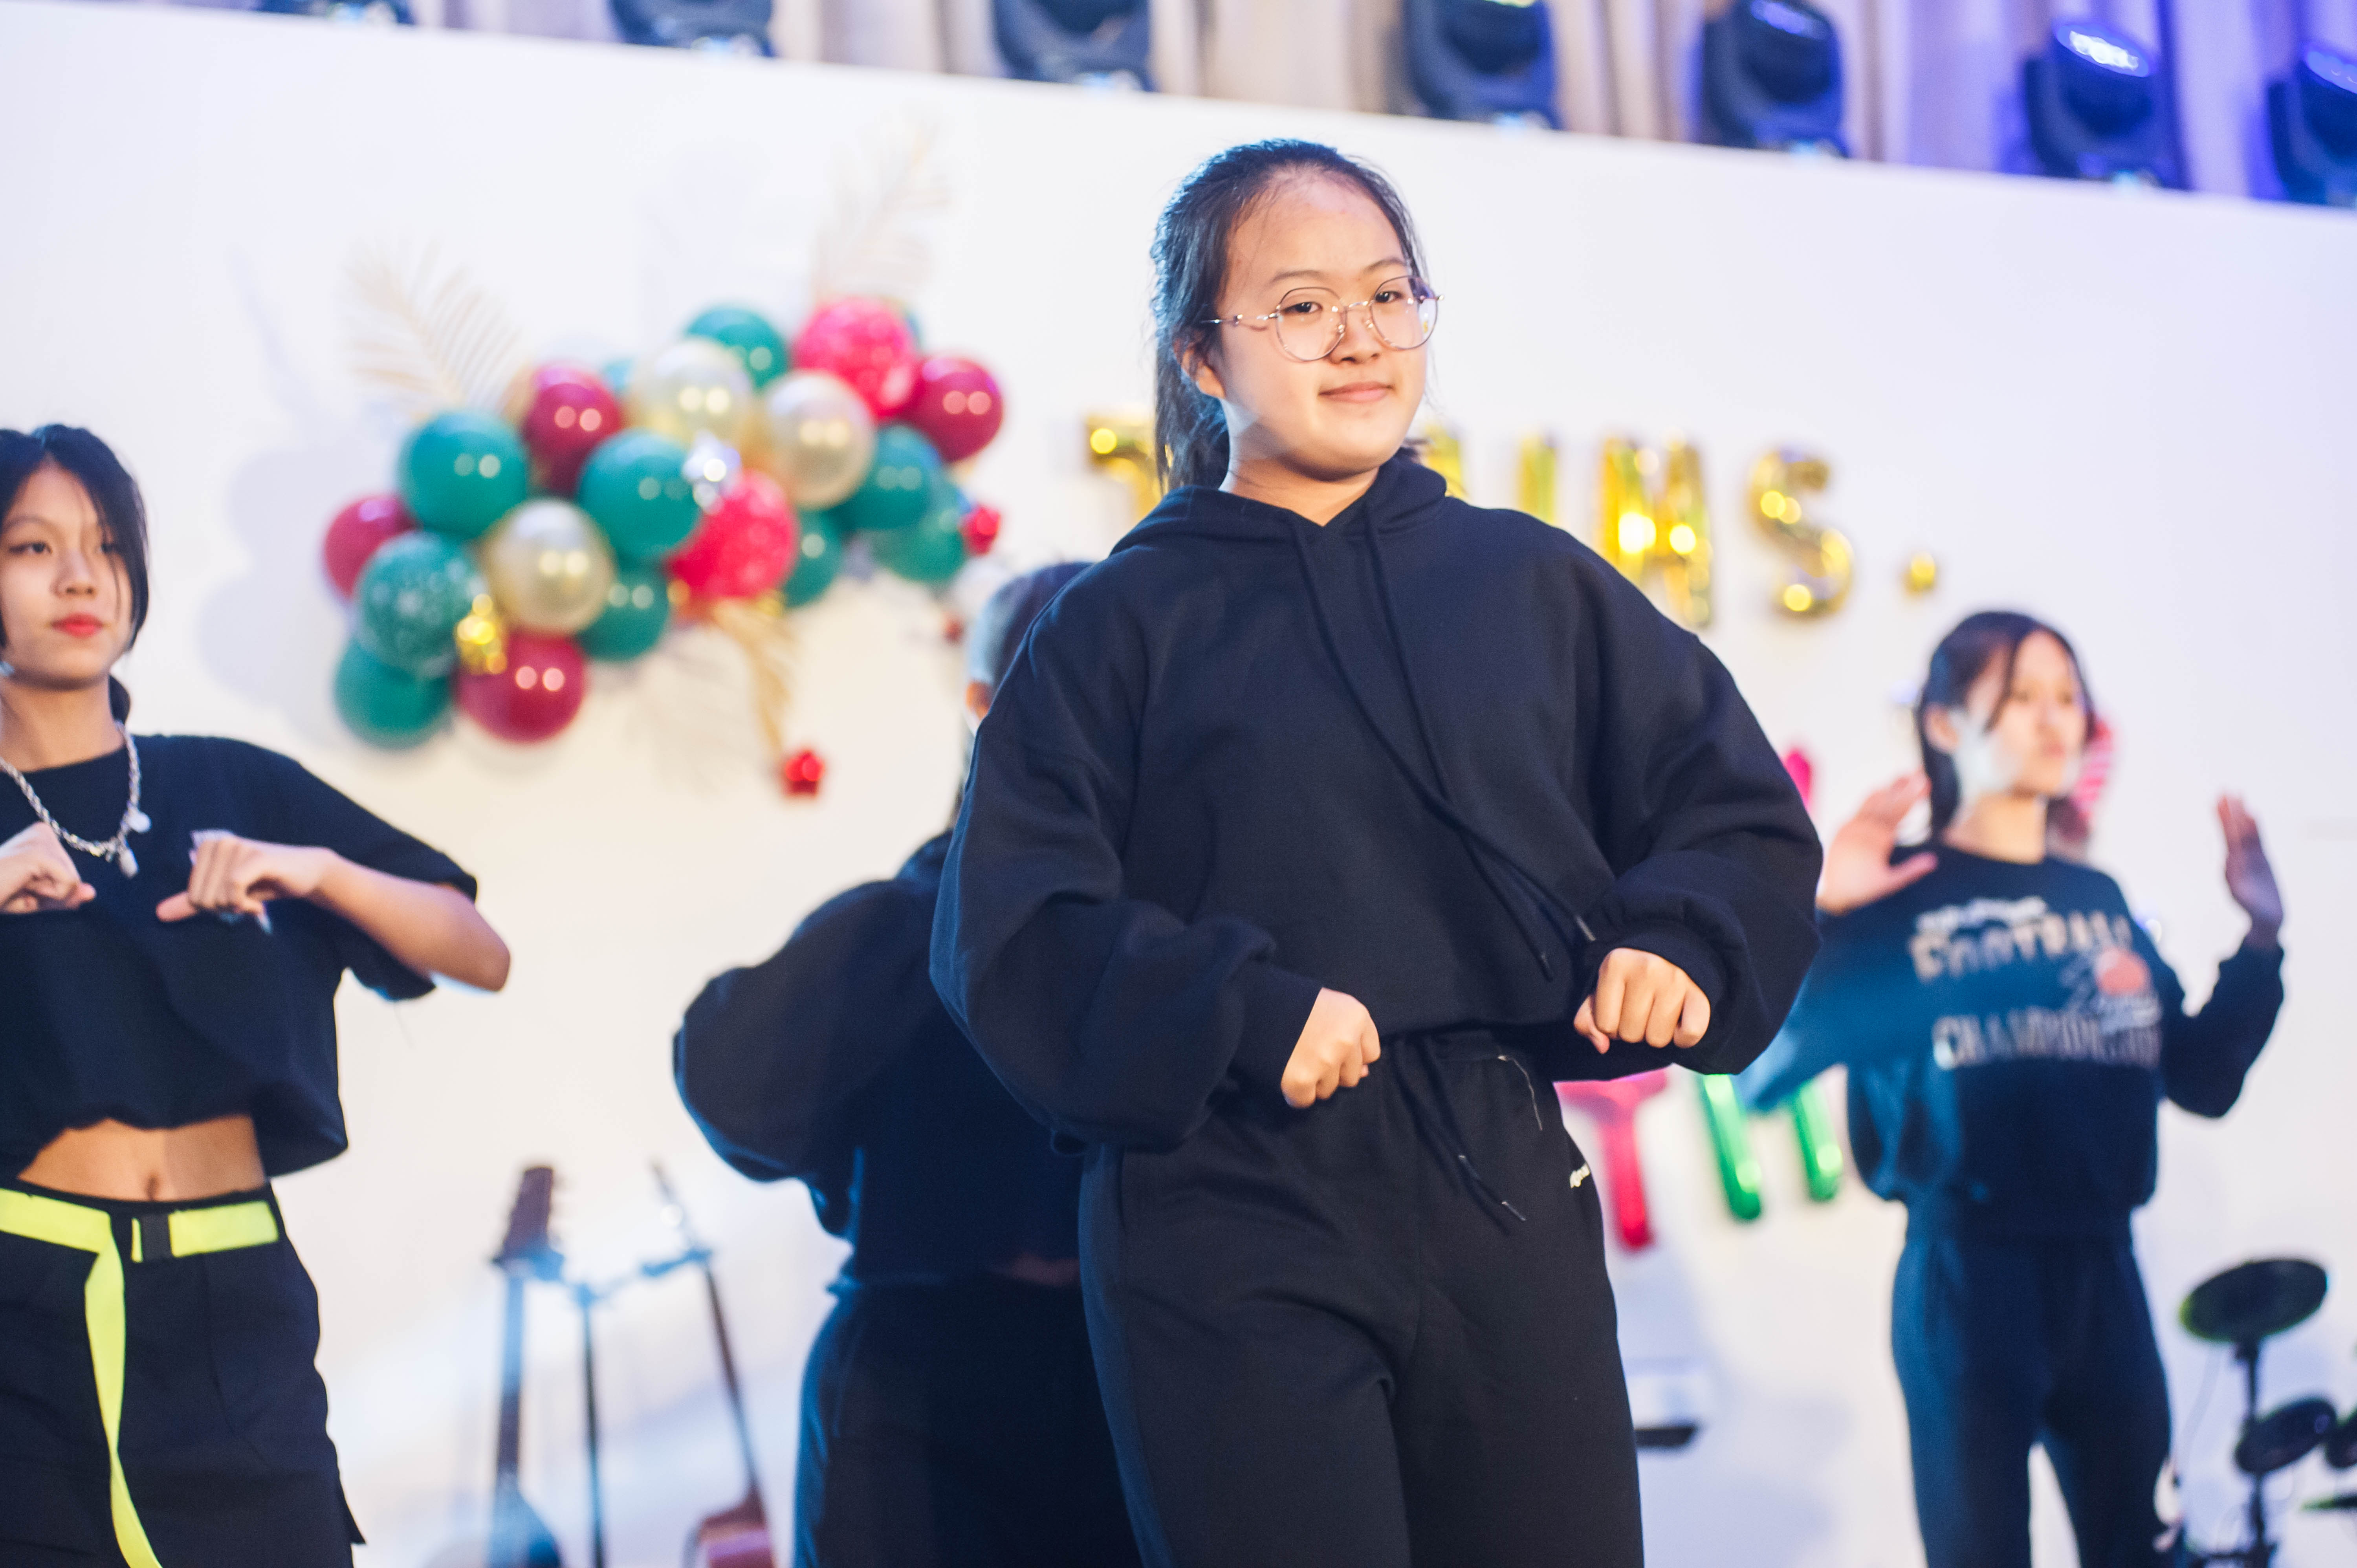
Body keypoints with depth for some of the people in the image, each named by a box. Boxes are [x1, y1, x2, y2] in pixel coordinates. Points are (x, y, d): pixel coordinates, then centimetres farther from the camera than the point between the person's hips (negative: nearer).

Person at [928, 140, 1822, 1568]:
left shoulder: (1534, 583, 11)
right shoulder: (1125, 623, 3)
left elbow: (1741, 812, 13)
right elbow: (1015, 930, -5)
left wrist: (1677, 943, -7)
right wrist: (1242, 1014, -18)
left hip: (1506, 1200, 3)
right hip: (1233, 1234, -3)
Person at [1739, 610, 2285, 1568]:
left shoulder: (2099, 901, 14)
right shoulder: (1896, 894, -3)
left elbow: (2205, 1079, 14)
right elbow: (1764, 1075, -13)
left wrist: (2262, 936, 7)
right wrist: (1819, 920, -25)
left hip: (2104, 1273, 5)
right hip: (1964, 1275, -5)